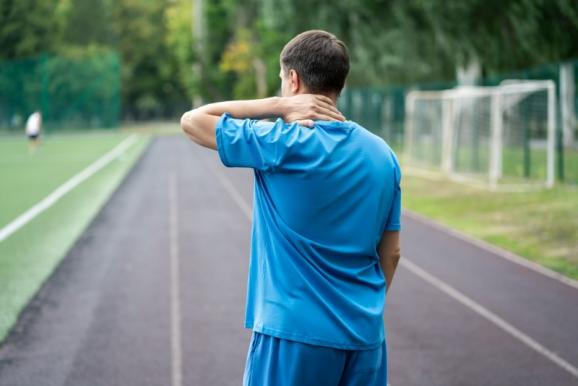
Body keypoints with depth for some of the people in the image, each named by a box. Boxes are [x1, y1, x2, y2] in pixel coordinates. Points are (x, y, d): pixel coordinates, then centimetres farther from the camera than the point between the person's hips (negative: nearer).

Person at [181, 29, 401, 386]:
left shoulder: (283, 144, -13)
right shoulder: (383, 155, 4)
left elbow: (192, 120, -4)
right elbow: (391, 254, 10)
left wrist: (277, 105, -5)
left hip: (296, 332, -5)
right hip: (366, 335, 5)